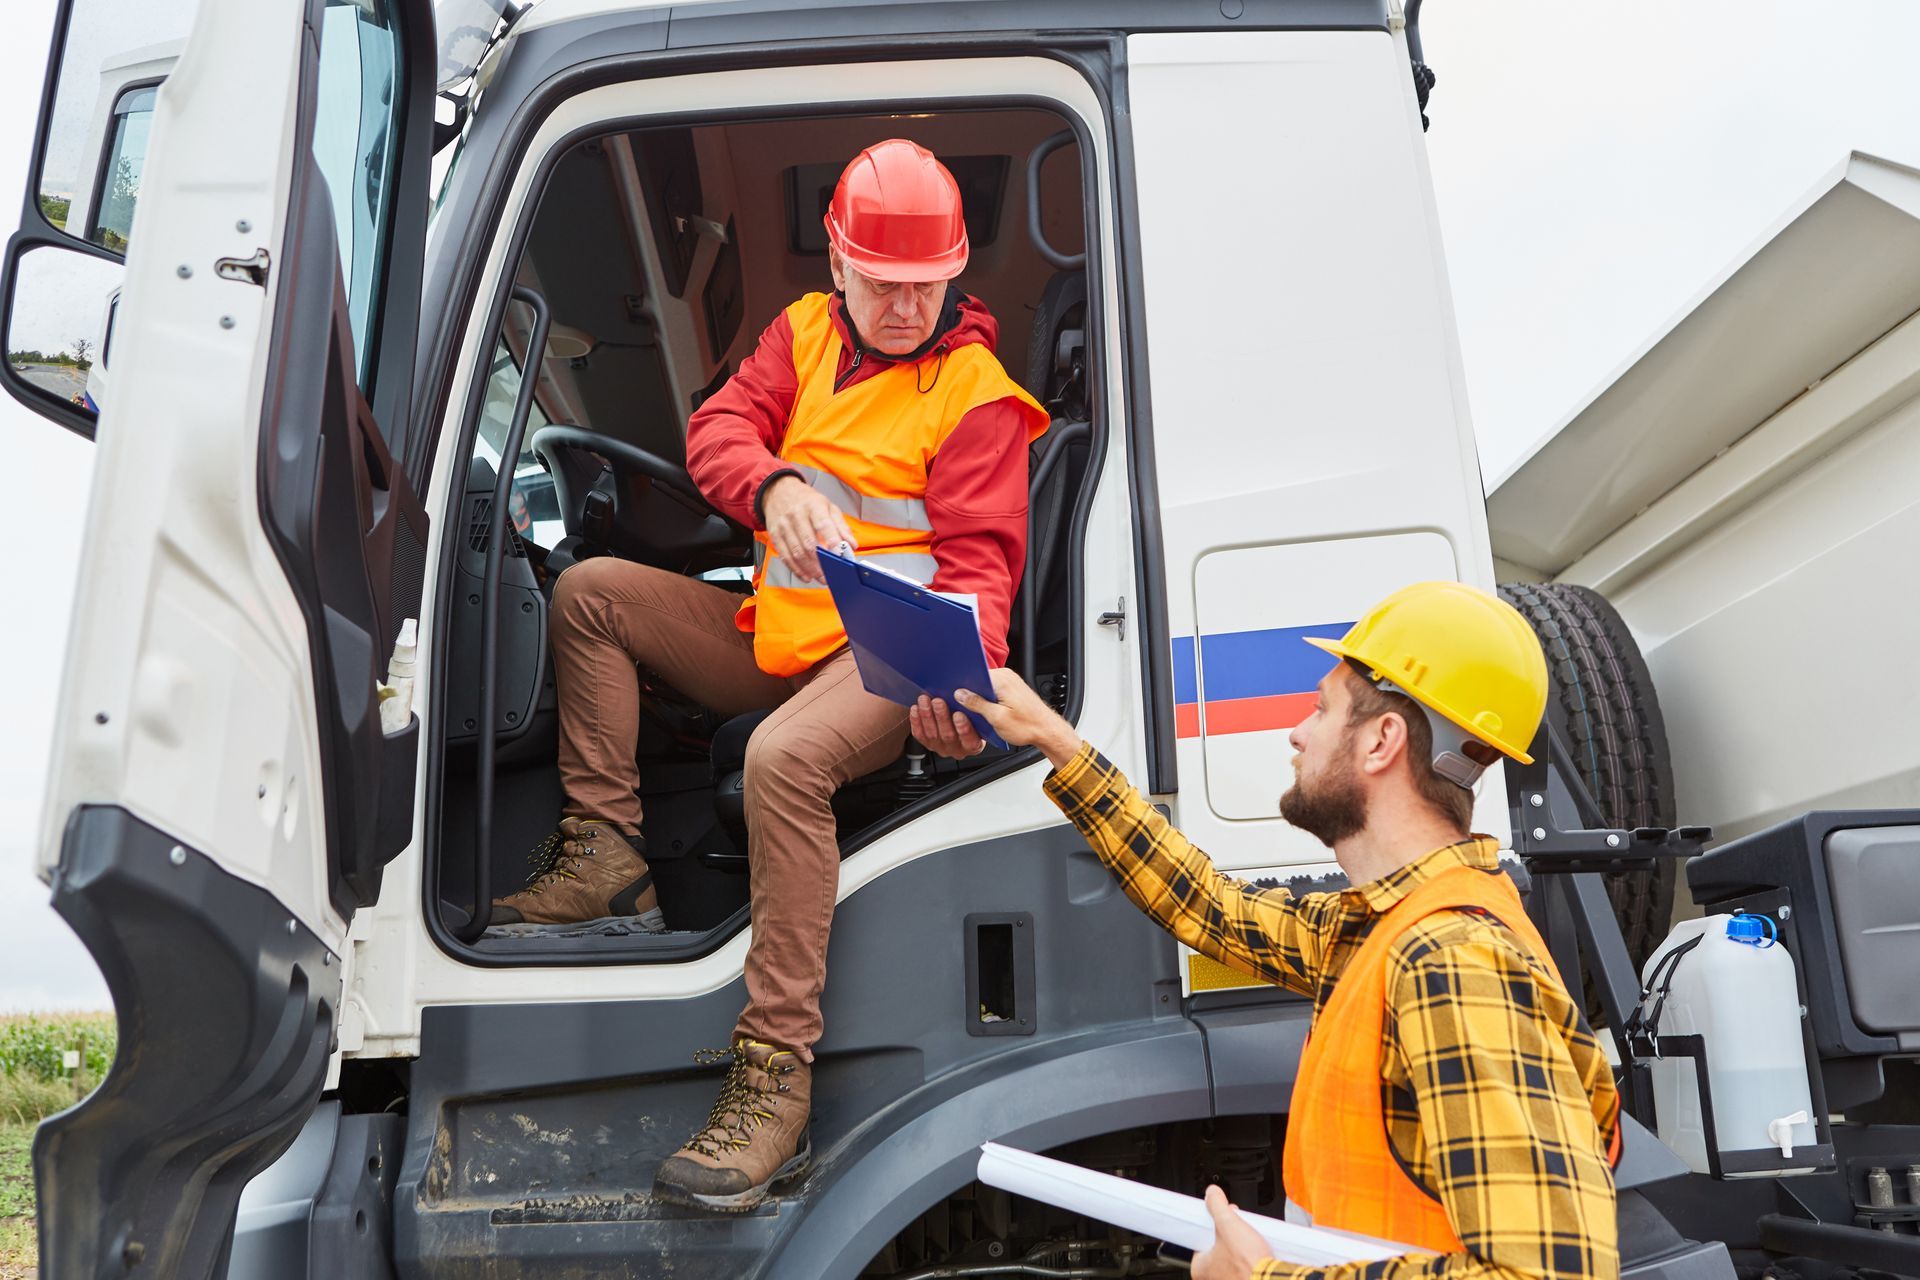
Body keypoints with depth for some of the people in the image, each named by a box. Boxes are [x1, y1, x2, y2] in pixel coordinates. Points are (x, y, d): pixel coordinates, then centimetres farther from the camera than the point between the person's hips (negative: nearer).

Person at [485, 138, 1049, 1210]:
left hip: (883, 655, -7)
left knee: (785, 759, -37)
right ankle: (606, 856, -1)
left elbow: (981, 556, -13)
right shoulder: (805, 331, 12)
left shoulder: (974, 390, -6)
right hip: (773, 633, 7)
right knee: (591, 591, 2)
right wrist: (775, 489, -26)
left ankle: (775, 1081, -35)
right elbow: (718, 429, -1)